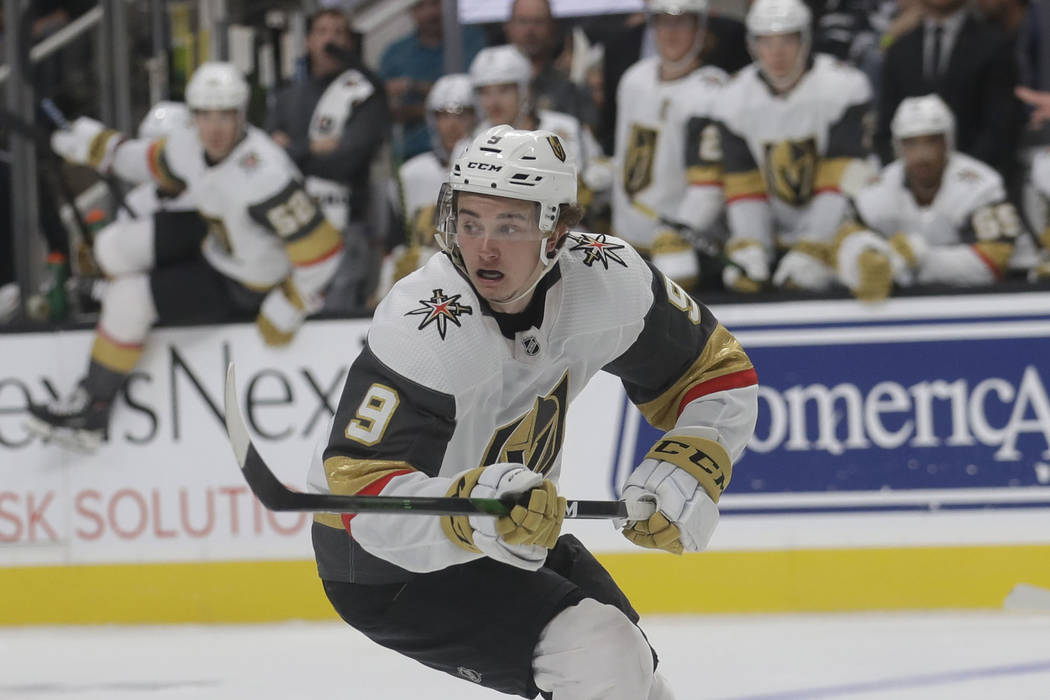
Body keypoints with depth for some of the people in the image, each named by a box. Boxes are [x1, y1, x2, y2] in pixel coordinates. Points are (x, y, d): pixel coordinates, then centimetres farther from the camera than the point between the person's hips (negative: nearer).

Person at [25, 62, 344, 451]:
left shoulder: (263, 175, -38)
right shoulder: (190, 148, -13)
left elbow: (321, 248, -34)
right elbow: (151, 162, 14)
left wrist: (285, 312, -23)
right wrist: (95, 145, 5)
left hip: (242, 285, -8)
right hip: (212, 239, 8)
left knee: (127, 298, -12)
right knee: (114, 247, 3)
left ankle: (92, 410, 4)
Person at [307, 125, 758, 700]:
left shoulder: (606, 279, -15)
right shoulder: (421, 329, -33)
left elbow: (719, 372, -1)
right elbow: (362, 490, -37)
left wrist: (690, 468, -18)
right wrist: (471, 513, -53)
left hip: (515, 536, 7)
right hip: (389, 566, -7)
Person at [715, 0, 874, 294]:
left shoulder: (843, 85, -16)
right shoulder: (734, 100, 0)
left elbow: (844, 182, -19)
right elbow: (743, 189, 0)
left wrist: (813, 253, -24)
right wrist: (749, 251, -15)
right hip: (778, 237, 4)